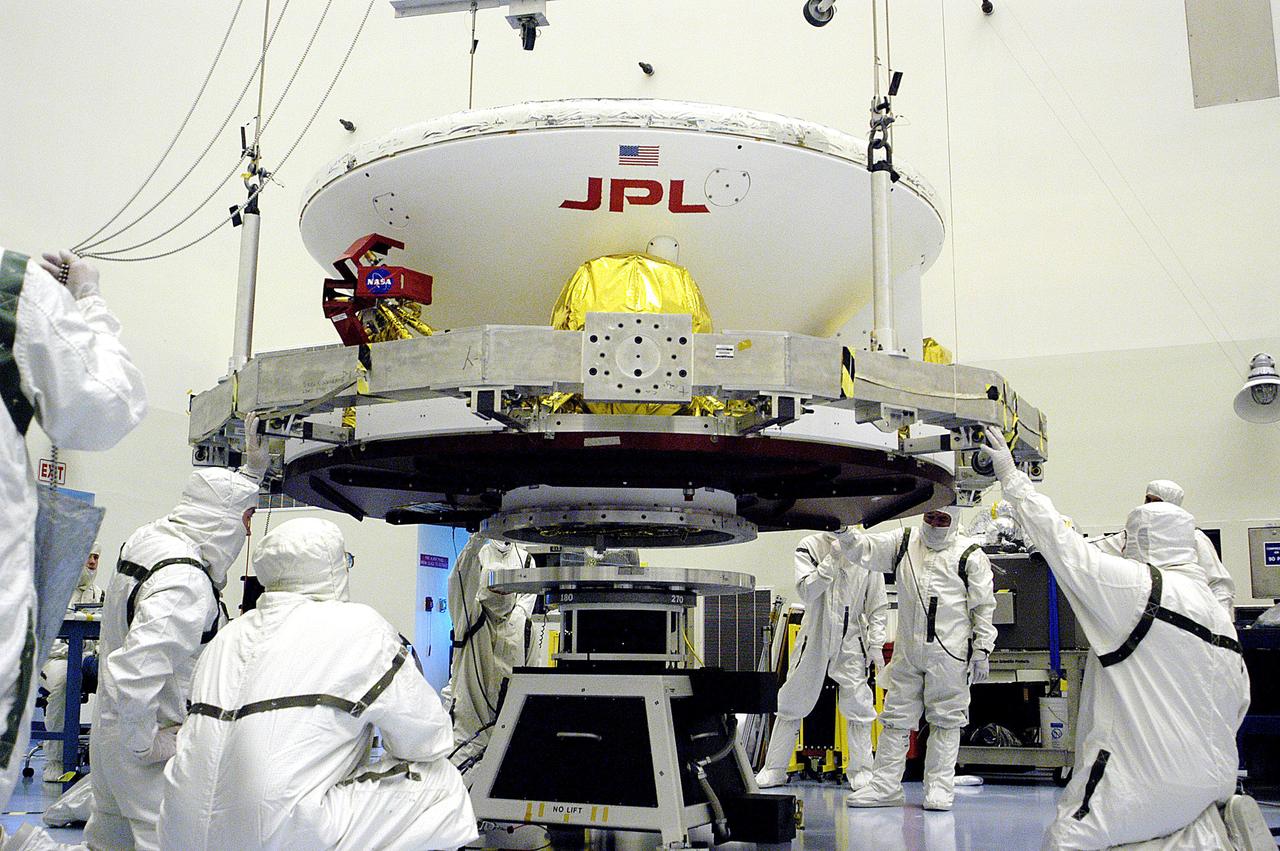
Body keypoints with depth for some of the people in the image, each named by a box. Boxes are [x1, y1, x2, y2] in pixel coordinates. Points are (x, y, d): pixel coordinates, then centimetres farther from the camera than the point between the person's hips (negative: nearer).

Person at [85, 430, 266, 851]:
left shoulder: (147, 538, 1)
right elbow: (134, 671, -33)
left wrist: (251, 470, 24)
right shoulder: (185, 584, -26)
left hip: (112, 732, 10)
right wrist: (145, 744, -21)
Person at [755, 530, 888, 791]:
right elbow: (806, 591, -20)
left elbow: (878, 605, 3)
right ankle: (774, 769, 18)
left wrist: (876, 644, -3)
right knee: (791, 703, 6)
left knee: (858, 706, -2)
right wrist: (832, 558, -25)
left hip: (851, 642, 0)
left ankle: (860, 770, 15)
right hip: (814, 638, 0)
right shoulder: (811, 547, -6)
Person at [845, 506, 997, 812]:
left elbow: (984, 606, 0)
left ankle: (939, 787, 13)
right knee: (896, 717, 6)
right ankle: (885, 785, 13)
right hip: (907, 650, 3)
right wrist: (846, 530, -16)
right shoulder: (904, 543, 9)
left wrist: (982, 650, -3)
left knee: (945, 719, 3)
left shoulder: (970, 555, -1)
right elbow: (864, 549, 4)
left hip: (950, 653, -3)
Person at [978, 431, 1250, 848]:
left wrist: (1012, 478, 2)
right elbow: (1239, 703, 16)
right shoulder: (1221, 616, 13)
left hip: (1143, 778, -8)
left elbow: (1060, 542, -8)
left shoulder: (1138, 585, -11)